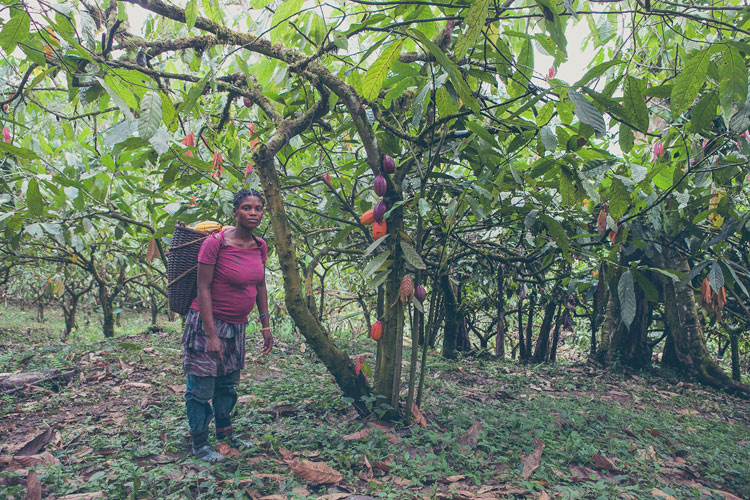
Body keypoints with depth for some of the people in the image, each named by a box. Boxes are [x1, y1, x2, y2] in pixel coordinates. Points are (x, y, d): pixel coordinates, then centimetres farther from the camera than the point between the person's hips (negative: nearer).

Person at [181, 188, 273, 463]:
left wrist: (265, 326, 9)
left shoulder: (260, 246, 2)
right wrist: (211, 335, -20)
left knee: (228, 384, 19)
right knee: (202, 387, 3)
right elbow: (203, 289, -17)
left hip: (237, 326, 6)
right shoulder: (215, 243, -18)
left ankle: (225, 432, 36)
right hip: (207, 324, -6)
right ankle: (199, 444, 19)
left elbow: (260, 287, 11)